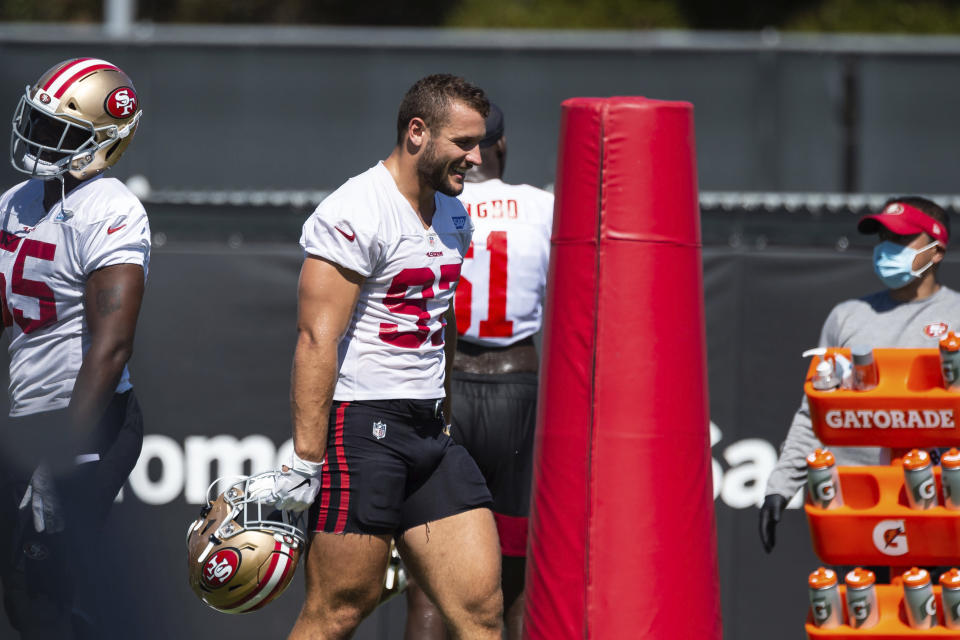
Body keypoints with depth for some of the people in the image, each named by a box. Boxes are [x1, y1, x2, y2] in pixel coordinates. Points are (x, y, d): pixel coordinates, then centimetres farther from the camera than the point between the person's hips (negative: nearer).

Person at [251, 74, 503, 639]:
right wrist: (306, 461, -21)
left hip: (427, 428, 8)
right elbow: (318, 341, -17)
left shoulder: (453, 218, 15)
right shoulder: (355, 216, -13)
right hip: (359, 422, -8)